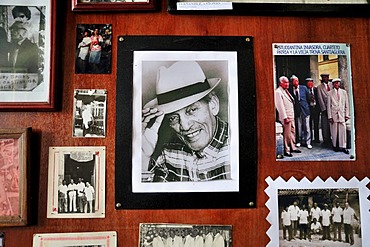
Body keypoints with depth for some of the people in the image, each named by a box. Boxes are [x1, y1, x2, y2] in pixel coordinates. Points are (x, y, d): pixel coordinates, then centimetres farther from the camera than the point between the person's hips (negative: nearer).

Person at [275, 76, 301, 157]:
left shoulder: (286, 91, 15)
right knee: (287, 134, -4)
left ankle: (293, 147, 27)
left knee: (293, 132, 15)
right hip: (286, 117, -9)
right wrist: (285, 117, -21)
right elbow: (280, 106, -18)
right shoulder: (278, 92, -14)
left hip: (291, 116, 9)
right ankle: (286, 150, 6)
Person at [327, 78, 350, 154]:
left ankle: (343, 147, 1)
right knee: (334, 130, 2)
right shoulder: (330, 93, 4)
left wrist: (347, 115, 4)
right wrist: (330, 116, -3)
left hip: (342, 114, 1)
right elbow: (329, 106, 3)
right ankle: (335, 146, 13)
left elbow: (347, 104, 10)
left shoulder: (344, 92, 9)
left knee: (343, 130, -3)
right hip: (334, 114, -1)